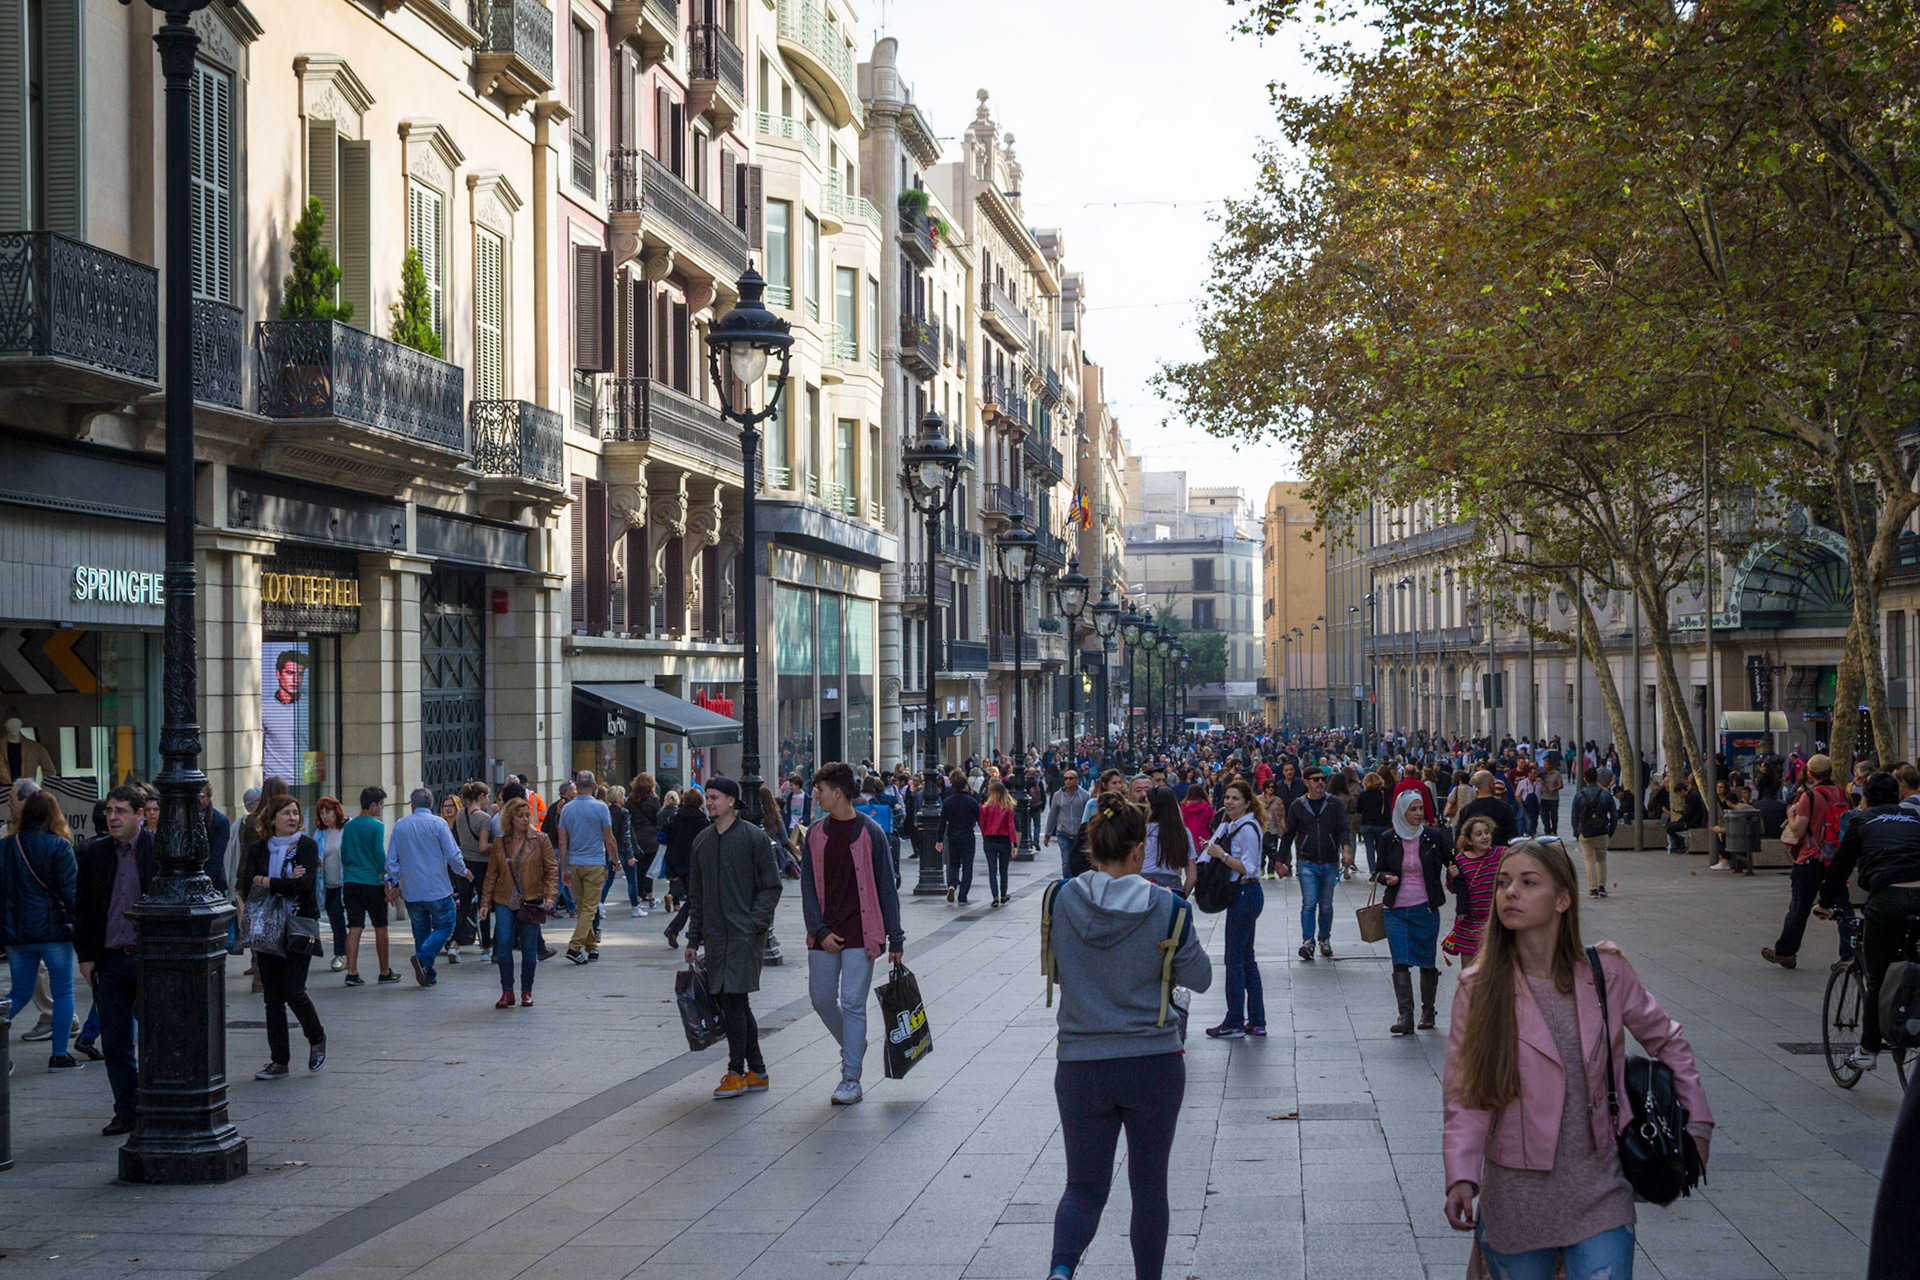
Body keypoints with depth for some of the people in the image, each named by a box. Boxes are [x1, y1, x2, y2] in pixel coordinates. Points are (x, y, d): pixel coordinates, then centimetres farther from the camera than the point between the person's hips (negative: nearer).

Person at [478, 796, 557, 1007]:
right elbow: (491, 875, 12)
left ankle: (526, 991, 16)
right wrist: (485, 902, 7)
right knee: (503, 943, -11)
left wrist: (550, 895, -12)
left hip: (531, 901, -1)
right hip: (505, 901, 1)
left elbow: (552, 869, 0)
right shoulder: (499, 843, 7)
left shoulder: (540, 840, 1)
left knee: (529, 948, 1)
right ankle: (507, 992, -3)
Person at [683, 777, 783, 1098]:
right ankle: (757, 1072, 16)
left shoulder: (754, 837, -5)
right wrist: (693, 939, 13)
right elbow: (695, 894, 18)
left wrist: (755, 924, -14)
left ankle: (737, 1072, -2)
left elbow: (771, 887, -4)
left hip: (746, 936, -6)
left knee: (733, 1000, -10)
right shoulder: (702, 841, 13)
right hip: (715, 936, 6)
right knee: (732, 1003, 8)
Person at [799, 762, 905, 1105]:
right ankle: (853, 1047, 35)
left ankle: (851, 1080, 1)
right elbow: (808, 887, 6)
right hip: (824, 933, 5)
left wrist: (895, 939, -2)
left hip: (860, 932, -5)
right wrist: (820, 931, -6)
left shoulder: (869, 832, -5)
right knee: (821, 999, 9)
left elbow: (885, 887, -2)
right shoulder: (815, 834, 7)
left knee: (852, 1003, -5)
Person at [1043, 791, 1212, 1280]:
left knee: (1084, 1187, 9)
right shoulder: (1166, 909, -11)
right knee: (1149, 1186, 16)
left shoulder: (1061, 900, -6)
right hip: (1154, 1065, -1)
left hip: (1080, 1068, 1)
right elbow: (1199, 979, 0)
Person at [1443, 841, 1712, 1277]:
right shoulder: (1479, 989, -6)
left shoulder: (1606, 973, -4)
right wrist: (1461, 1178, -18)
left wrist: (1697, 1122, 10)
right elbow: (1464, 1098, -6)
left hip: (1599, 1193, 0)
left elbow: (1666, 1040, 12)